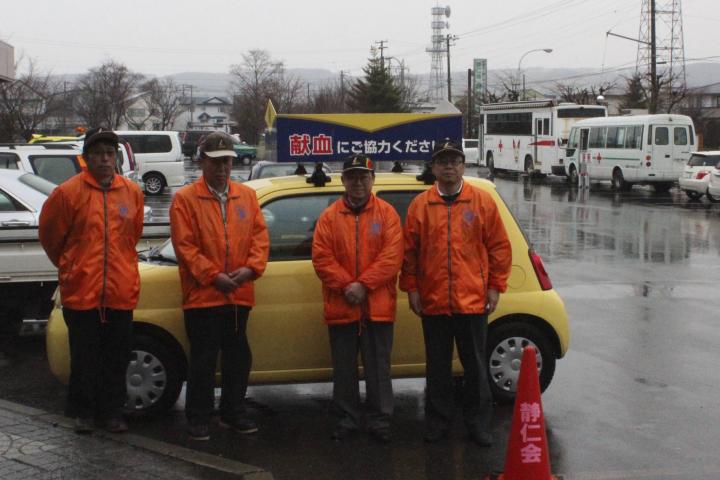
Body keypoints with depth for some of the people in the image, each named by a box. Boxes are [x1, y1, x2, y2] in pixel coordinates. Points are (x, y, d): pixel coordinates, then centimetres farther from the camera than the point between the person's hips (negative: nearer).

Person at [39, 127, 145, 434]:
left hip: (121, 291, 3)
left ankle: (111, 412, 21)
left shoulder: (132, 192, 5)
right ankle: (83, 412, 19)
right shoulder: (68, 192, -6)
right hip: (81, 291, -3)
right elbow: (50, 235, 6)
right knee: (84, 358, 5)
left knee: (117, 358, 9)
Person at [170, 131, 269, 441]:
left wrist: (250, 268, -9)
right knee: (203, 360, 0)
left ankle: (233, 414, 27)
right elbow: (185, 246, -8)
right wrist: (213, 276, -15)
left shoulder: (246, 196, 11)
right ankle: (198, 419, 11)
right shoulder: (185, 199, -2)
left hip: (239, 295, 5)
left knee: (238, 357, 13)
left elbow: (260, 235, 7)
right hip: (202, 296, -4)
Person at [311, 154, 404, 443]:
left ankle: (380, 420, 14)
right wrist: (346, 285, -13)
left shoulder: (387, 213, 1)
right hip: (340, 307, 1)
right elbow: (321, 258, -3)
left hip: (378, 306, -1)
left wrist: (363, 285, -15)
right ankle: (348, 418, 20)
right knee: (344, 367, 9)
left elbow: (392, 257, -8)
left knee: (378, 367, 5)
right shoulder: (330, 217, 4)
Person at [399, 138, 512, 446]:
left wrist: (495, 287, 0)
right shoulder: (420, 205, 4)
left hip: (473, 301, -1)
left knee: (475, 366, 7)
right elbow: (409, 251, 5)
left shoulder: (483, 202, 2)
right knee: (437, 367, 10)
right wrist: (411, 288, 1)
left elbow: (499, 246, 3)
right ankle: (437, 422, 21)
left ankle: (478, 423, 18)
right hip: (433, 302, 1)